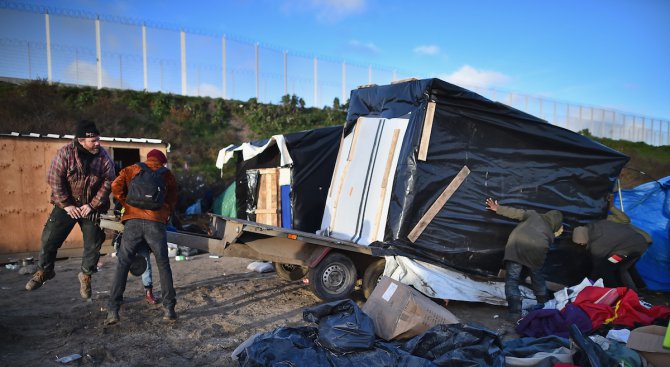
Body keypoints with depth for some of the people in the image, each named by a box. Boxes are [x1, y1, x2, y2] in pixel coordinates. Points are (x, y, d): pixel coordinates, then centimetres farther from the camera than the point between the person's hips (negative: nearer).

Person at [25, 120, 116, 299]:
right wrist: (67, 205, -14)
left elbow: (108, 182, -8)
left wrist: (92, 205, -13)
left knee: (93, 244, 3)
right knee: (50, 238, 2)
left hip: (91, 207, 1)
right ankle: (44, 270, 27)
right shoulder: (65, 153, -12)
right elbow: (55, 180, -11)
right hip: (67, 205, -1)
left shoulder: (103, 156, -9)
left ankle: (86, 275, 25)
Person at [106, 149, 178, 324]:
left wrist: (128, 205, 15)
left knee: (122, 265, 7)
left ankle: (113, 311, 3)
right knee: (163, 266, 9)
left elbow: (116, 187, 4)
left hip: (133, 222, 1)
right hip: (156, 223, 0)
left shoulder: (131, 170, 19)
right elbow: (172, 201, 18)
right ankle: (169, 309, 7)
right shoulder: (166, 174, 19)